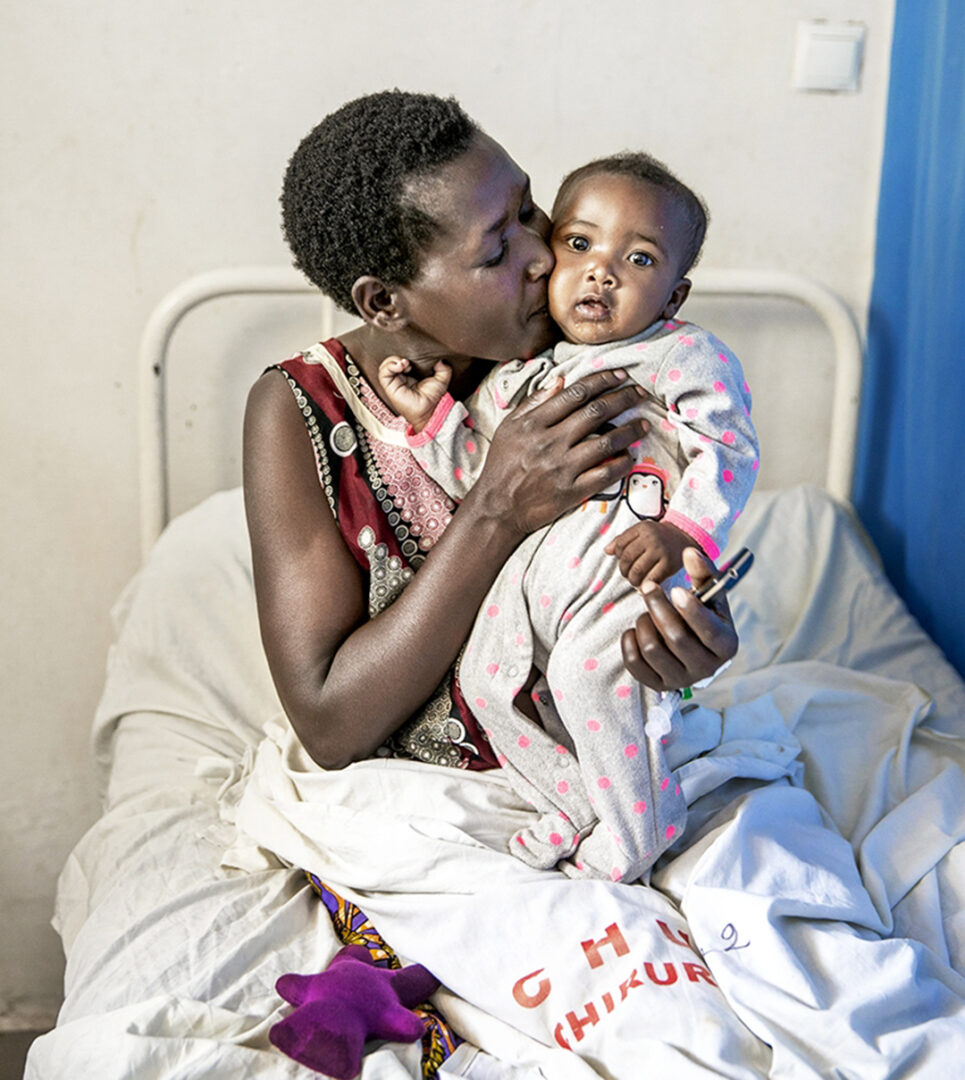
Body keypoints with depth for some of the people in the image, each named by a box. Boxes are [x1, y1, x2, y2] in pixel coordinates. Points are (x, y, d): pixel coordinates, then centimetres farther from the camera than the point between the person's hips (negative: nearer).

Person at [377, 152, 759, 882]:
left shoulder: (685, 356, 2)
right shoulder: (517, 373, 18)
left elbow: (728, 451, -7)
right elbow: (479, 469, 20)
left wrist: (684, 531, -21)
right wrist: (433, 417, 6)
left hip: (629, 557, -7)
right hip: (530, 562, 7)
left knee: (590, 676, -22)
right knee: (487, 675, 7)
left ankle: (629, 839, 3)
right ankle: (578, 812, 29)